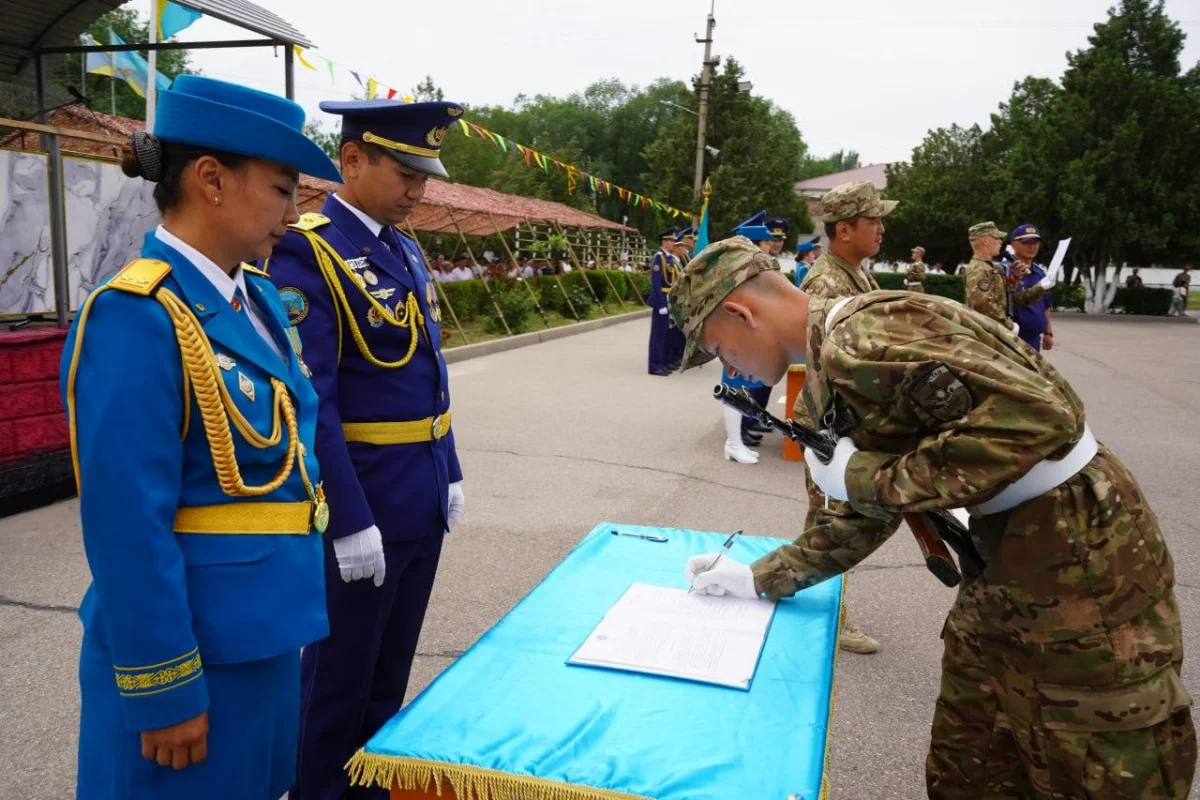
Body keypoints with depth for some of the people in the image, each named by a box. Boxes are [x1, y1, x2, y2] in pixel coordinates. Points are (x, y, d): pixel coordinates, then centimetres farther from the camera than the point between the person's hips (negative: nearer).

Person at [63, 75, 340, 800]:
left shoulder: (259, 299, 5)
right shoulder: (135, 316, -22)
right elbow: (128, 526, -22)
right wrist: (164, 690, -17)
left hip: (265, 631, 8)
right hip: (190, 646, -8)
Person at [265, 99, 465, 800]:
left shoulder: (406, 250, 10)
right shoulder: (308, 253, -16)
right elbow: (309, 401, -21)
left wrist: (450, 474, 12)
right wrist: (349, 521, -20)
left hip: (424, 501, 8)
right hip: (362, 508, -8)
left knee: (392, 670, 23)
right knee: (340, 679, 11)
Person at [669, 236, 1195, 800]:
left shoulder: (862, 338, -24)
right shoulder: (832, 365, 8)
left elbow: (1040, 415, -33)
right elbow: (869, 516, 15)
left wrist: (870, 476, -24)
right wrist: (760, 577, 14)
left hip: (1081, 561, -9)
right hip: (1005, 562, 9)